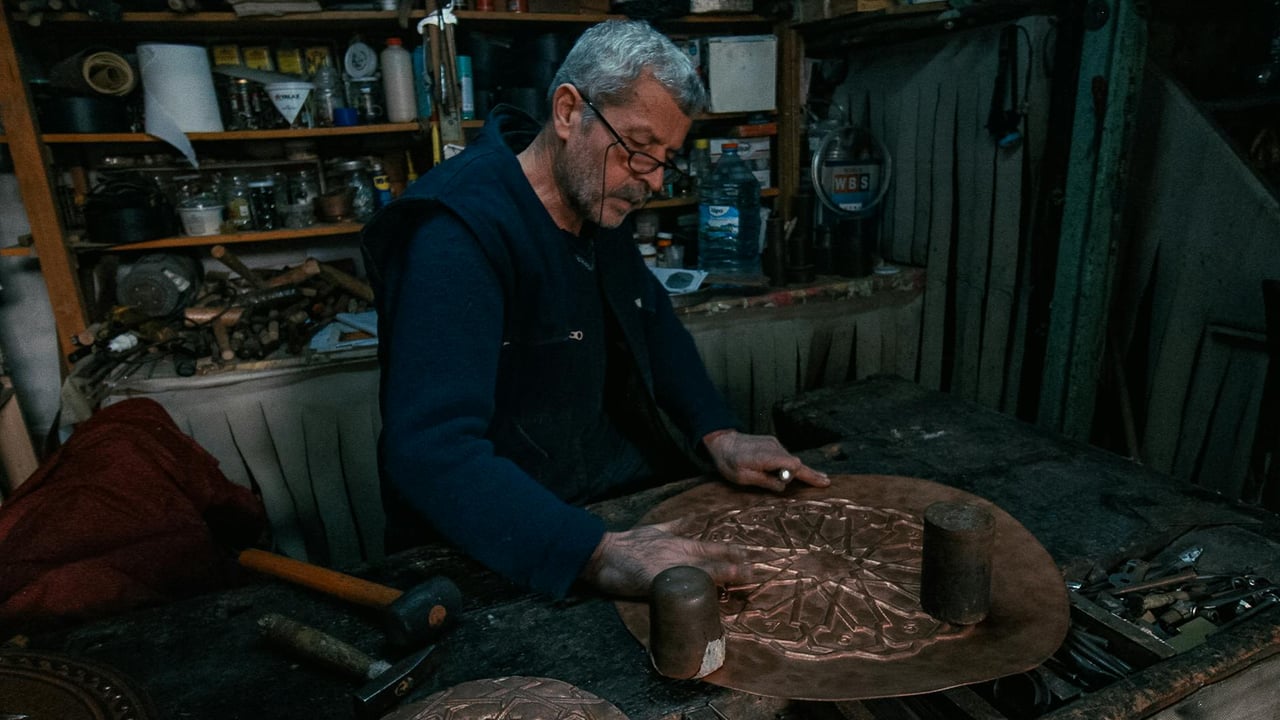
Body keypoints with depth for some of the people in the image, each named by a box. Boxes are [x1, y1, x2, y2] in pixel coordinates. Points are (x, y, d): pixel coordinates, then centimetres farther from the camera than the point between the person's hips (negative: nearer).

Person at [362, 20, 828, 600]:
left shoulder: (599, 199, 5)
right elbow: (430, 448, -32)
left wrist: (719, 435, 2)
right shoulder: (457, 229, -23)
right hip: (514, 549, -7)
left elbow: (652, 322, 17)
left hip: (623, 497, 8)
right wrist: (599, 553, -43)